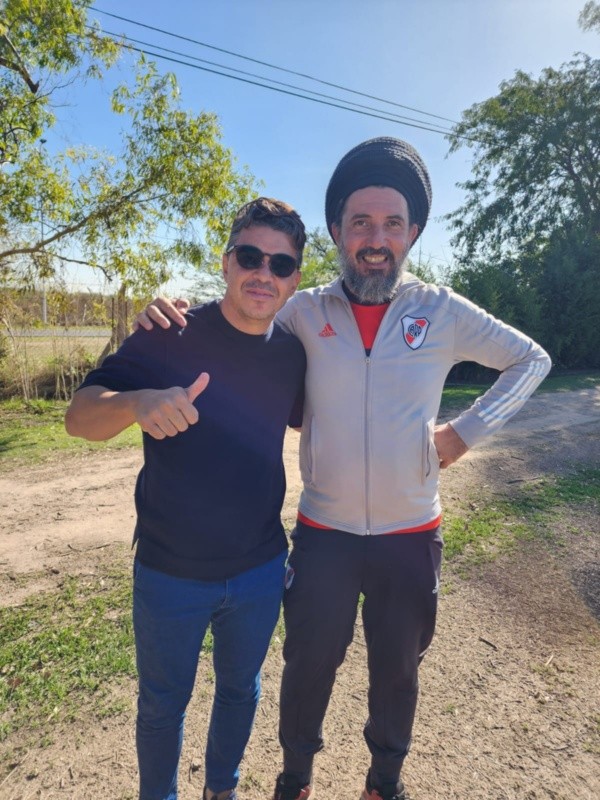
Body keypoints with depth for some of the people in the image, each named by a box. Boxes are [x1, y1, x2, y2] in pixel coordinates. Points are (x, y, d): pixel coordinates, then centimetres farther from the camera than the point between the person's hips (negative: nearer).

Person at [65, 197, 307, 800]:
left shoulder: (292, 354, -5)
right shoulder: (171, 338, -16)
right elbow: (79, 416, -17)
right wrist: (138, 403, -39)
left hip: (260, 570, 3)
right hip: (171, 573, -3)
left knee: (240, 690, 25)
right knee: (162, 706, 20)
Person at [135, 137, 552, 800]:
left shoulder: (442, 312, -6)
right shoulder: (304, 312, -6)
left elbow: (531, 359, 6)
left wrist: (466, 431, -6)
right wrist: (168, 314, -14)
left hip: (411, 537, 1)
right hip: (322, 534, 0)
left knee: (396, 670, 22)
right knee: (309, 665, 17)